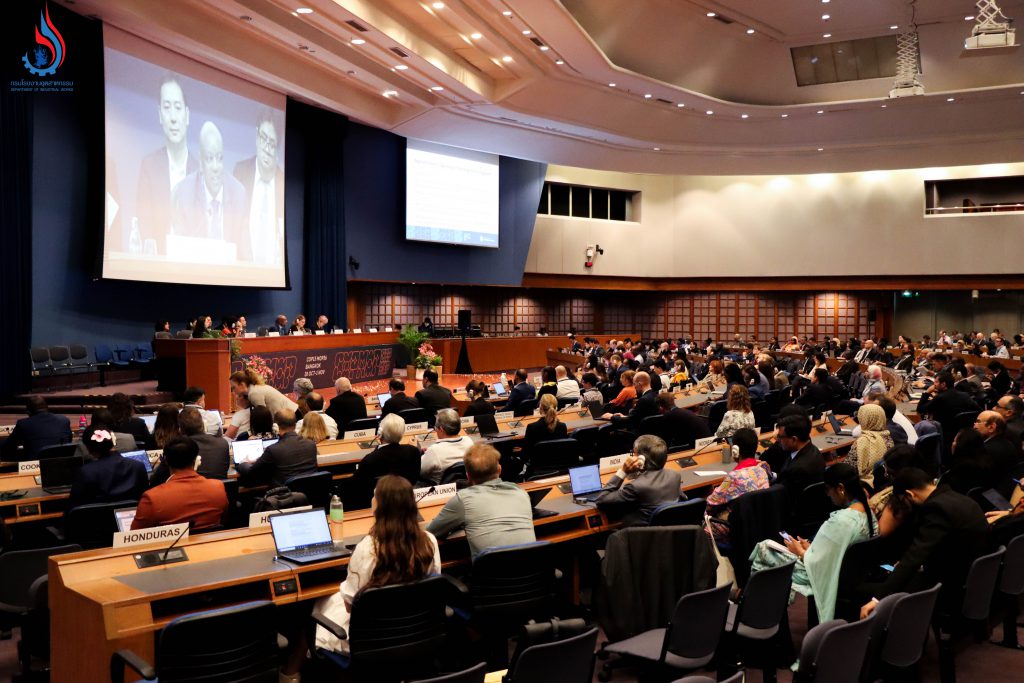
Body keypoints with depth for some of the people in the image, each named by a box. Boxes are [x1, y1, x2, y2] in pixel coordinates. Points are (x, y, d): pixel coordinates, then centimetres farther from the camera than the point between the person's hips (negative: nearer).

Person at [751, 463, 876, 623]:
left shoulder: (840, 521, -32)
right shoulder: (868, 512, -4)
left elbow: (818, 564, -25)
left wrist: (800, 552, -7)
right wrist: (810, 548, 8)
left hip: (821, 576, -9)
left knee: (764, 550, 8)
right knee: (768, 546, 18)